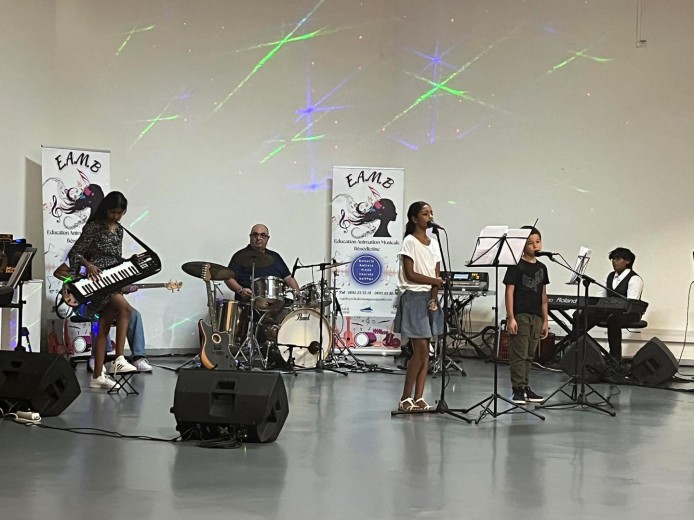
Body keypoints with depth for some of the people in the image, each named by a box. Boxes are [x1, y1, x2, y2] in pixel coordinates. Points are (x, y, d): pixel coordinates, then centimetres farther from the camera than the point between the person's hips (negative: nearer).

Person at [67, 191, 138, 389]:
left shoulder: (119, 230, 14)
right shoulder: (93, 227, -7)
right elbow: (74, 254, -8)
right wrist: (88, 265, -25)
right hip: (97, 279, -7)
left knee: (104, 328, 5)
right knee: (125, 309, -29)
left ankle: (97, 376, 7)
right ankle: (119, 359, -28)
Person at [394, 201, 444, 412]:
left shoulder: (434, 243, 13)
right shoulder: (410, 241, -6)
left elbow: (436, 275, 8)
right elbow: (410, 274, -13)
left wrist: (433, 298, -6)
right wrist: (437, 281, -13)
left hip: (430, 298, 7)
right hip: (414, 298, -7)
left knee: (425, 351, 3)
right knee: (421, 349, -10)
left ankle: (418, 398, 5)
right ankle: (405, 399, -2)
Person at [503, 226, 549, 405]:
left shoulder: (541, 267, 13)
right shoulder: (516, 266, -5)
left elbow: (543, 295, 16)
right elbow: (509, 291, -8)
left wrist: (545, 320, 14)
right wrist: (510, 317, -14)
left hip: (536, 317, 6)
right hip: (520, 315, -6)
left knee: (529, 355, 10)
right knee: (519, 354, -4)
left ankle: (525, 387, 17)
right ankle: (518, 389, 0)